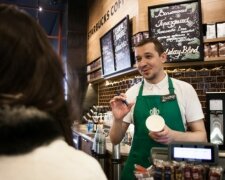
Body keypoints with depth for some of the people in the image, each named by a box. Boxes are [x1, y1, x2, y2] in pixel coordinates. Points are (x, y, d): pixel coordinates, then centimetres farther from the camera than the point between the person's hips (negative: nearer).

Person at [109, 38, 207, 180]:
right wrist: (118, 119, -20)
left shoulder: (184, 89, -8)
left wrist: (174, 136, -23)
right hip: (138, 168, 1)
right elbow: (115, 140, 0)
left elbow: (201, 136, -4)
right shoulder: (132, 93, -3)